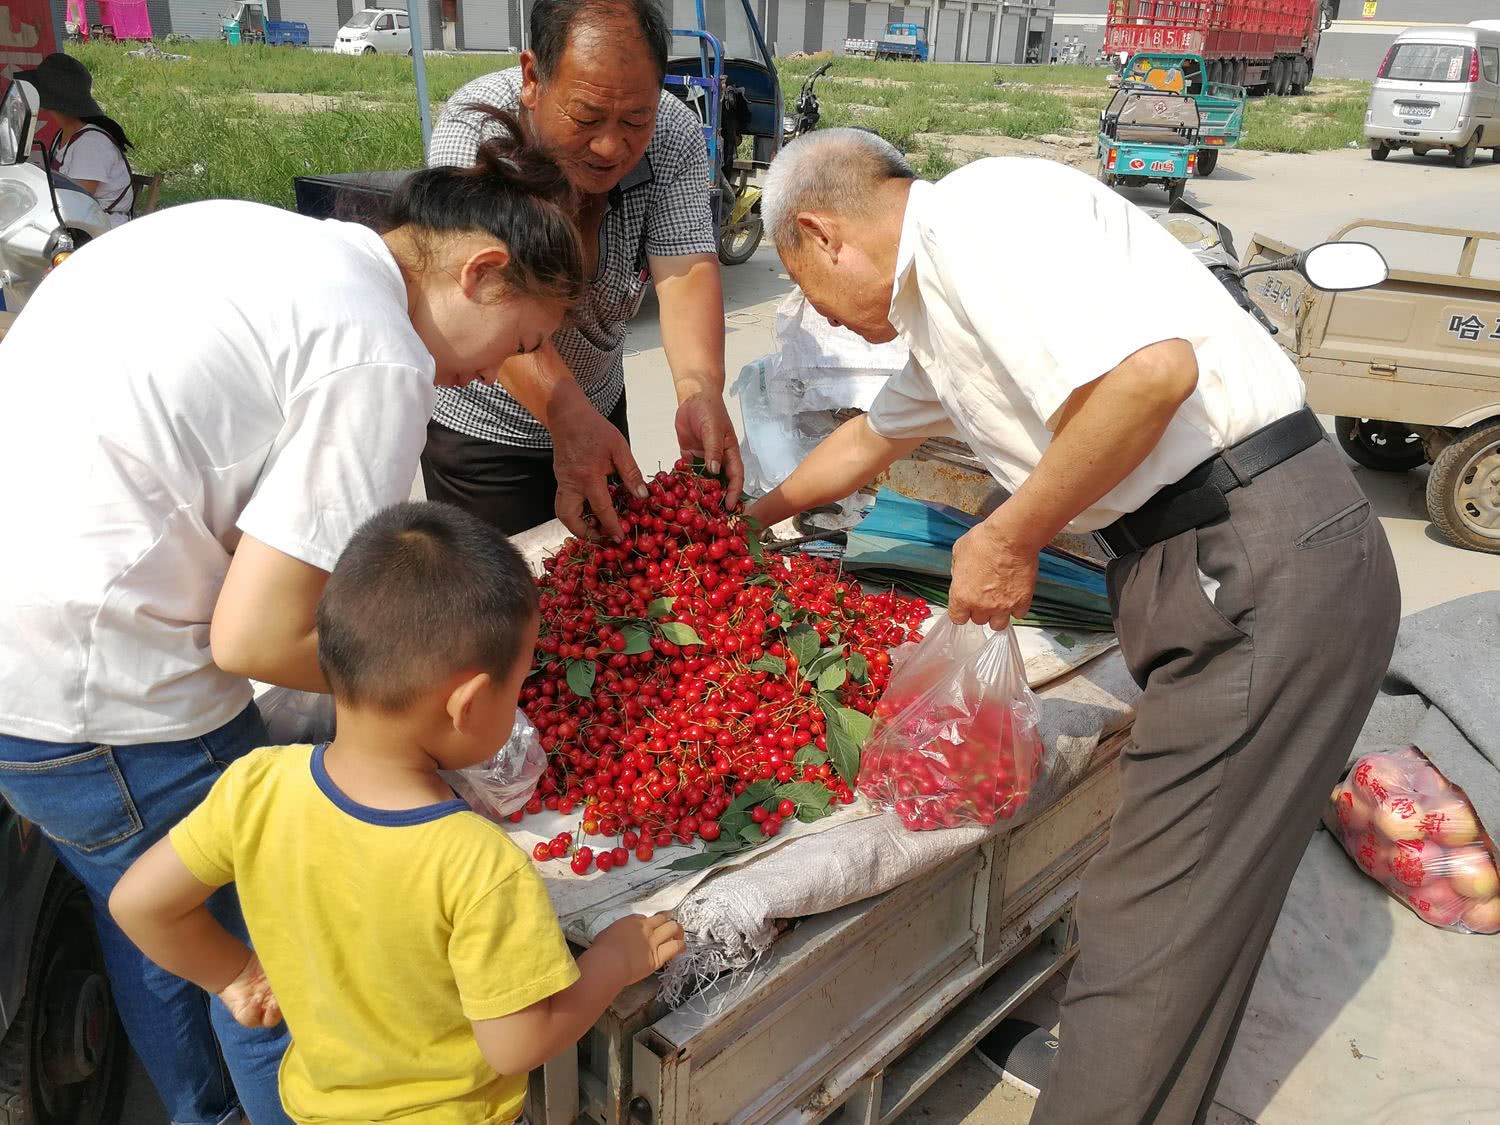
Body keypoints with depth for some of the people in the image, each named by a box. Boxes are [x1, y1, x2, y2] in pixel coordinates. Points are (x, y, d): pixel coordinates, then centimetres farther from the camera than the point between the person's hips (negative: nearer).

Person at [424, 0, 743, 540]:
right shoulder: (474, 126, -28)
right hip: (480, 423, -4)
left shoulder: (676, 136, -17)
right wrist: (567, 413, -54)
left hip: (598, 407, 4)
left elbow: (686, 271, -27)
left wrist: (701, 389, -46)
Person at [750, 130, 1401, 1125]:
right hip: (1223, 564, 10)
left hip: (1262, 570, -10)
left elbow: (1153, 371, -26)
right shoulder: (939, 300, 20)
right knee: (1183, 900, 17)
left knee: (1153, 927, -1)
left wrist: (1009, 540, -14)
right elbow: (872, 438, 38)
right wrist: (750, 520, 49)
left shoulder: (973, 212, -11)